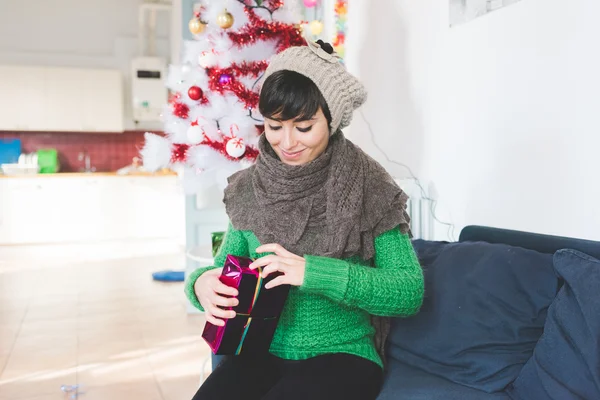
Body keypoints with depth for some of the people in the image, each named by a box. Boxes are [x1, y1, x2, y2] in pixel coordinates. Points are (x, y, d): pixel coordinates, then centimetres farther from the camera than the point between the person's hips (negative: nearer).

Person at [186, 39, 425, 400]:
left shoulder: (370, 187, -9)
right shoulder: (249, 188, 2)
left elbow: (411, 293, -13)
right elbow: (224, 266, 10)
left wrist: (315, 272, -25)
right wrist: (202, 283, -14)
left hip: (342, 355, -2)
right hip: (263, 352, 3)